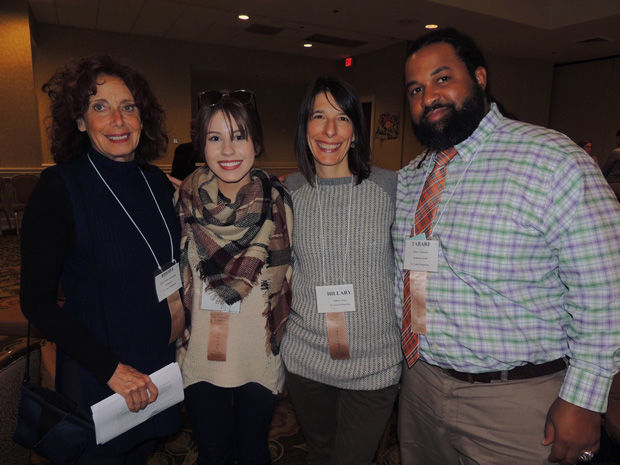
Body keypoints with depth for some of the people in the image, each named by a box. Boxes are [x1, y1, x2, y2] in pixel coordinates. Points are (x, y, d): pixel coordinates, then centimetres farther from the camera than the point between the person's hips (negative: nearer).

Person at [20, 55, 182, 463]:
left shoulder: (157, 181, -1)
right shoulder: (60, 188, -17)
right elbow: (38, 303, -17)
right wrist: (111, 369, -20)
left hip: (163, 366, 5)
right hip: (98, 380, -4)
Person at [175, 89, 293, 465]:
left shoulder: (276, 199, -10)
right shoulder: (186, 199, -8)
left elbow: (284, 277, 0)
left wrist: (277, 339, 0)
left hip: (260, 357, 0)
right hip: (201, 358, 1)